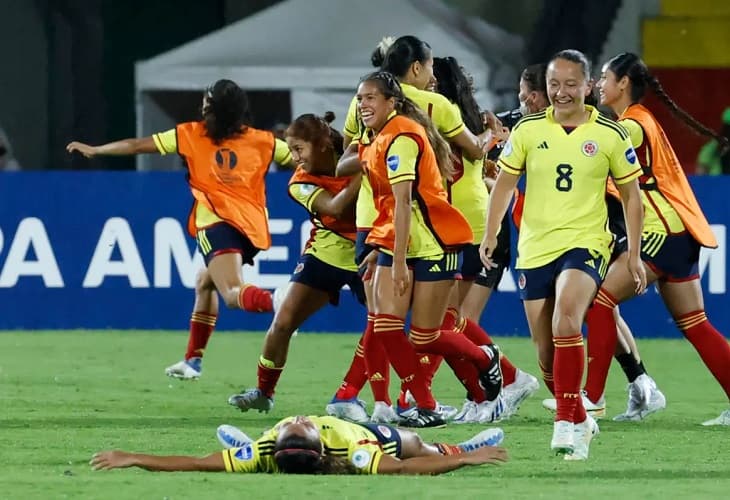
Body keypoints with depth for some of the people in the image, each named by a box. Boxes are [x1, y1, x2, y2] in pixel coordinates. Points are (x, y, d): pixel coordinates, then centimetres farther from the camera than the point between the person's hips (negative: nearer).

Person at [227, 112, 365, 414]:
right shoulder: (301, 183, -10)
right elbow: (335, 207, -27)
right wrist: (363, 174, -36)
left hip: (365, 255, -1)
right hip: (323, 253, 1)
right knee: (283, 322, -5)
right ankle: (263, 392, 12)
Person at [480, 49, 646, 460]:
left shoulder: (611, 135, -1)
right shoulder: (528, 130, 3)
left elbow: (631, 195, 7)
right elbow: (505, 183, 13)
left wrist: (634, 255, 5)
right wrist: (491, 234, 4)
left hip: (585, 245, -3)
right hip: (535, 251, 3)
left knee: (566, 321, -29)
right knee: (547, 352, 5)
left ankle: (568, 422, -27)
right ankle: (578, 419, 28)